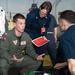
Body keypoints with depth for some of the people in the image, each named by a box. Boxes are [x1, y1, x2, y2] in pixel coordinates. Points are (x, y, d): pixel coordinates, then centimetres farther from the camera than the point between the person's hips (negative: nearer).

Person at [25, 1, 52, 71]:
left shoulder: (48, 17, -12)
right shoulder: (32, 14, -25)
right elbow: (26, 27, -15)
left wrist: (44, 35, -8)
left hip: (39, 37, 4)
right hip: (30, 37, -4)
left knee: (41, 53, 3)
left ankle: (40, 70, 21)